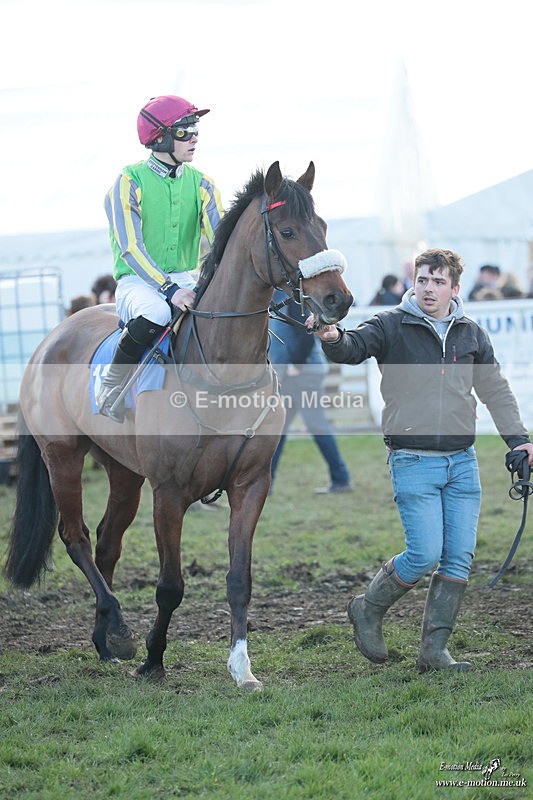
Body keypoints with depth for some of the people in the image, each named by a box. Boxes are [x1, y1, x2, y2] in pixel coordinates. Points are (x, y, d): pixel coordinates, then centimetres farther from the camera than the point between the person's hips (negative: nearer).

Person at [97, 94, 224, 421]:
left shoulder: (201, 183, 7)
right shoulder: (131, 182, -9)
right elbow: (131, 249, -17)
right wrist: (169, 289, -30)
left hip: (186, 279, 5)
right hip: (137, 281, -5)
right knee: (156, 311, -39)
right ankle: (112, 387, -17)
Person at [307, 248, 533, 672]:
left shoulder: (472, 334, 10)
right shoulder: (391, 326, -4)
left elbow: (496, 389, 19)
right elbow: (354, 348, -20)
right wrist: (333, 338, -43)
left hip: (462, 461, 5)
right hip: (413, 461, -5)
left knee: (460, 559, 1)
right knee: (425, 555, -11)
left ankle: (434, 650, 9)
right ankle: (368, 609, 14)